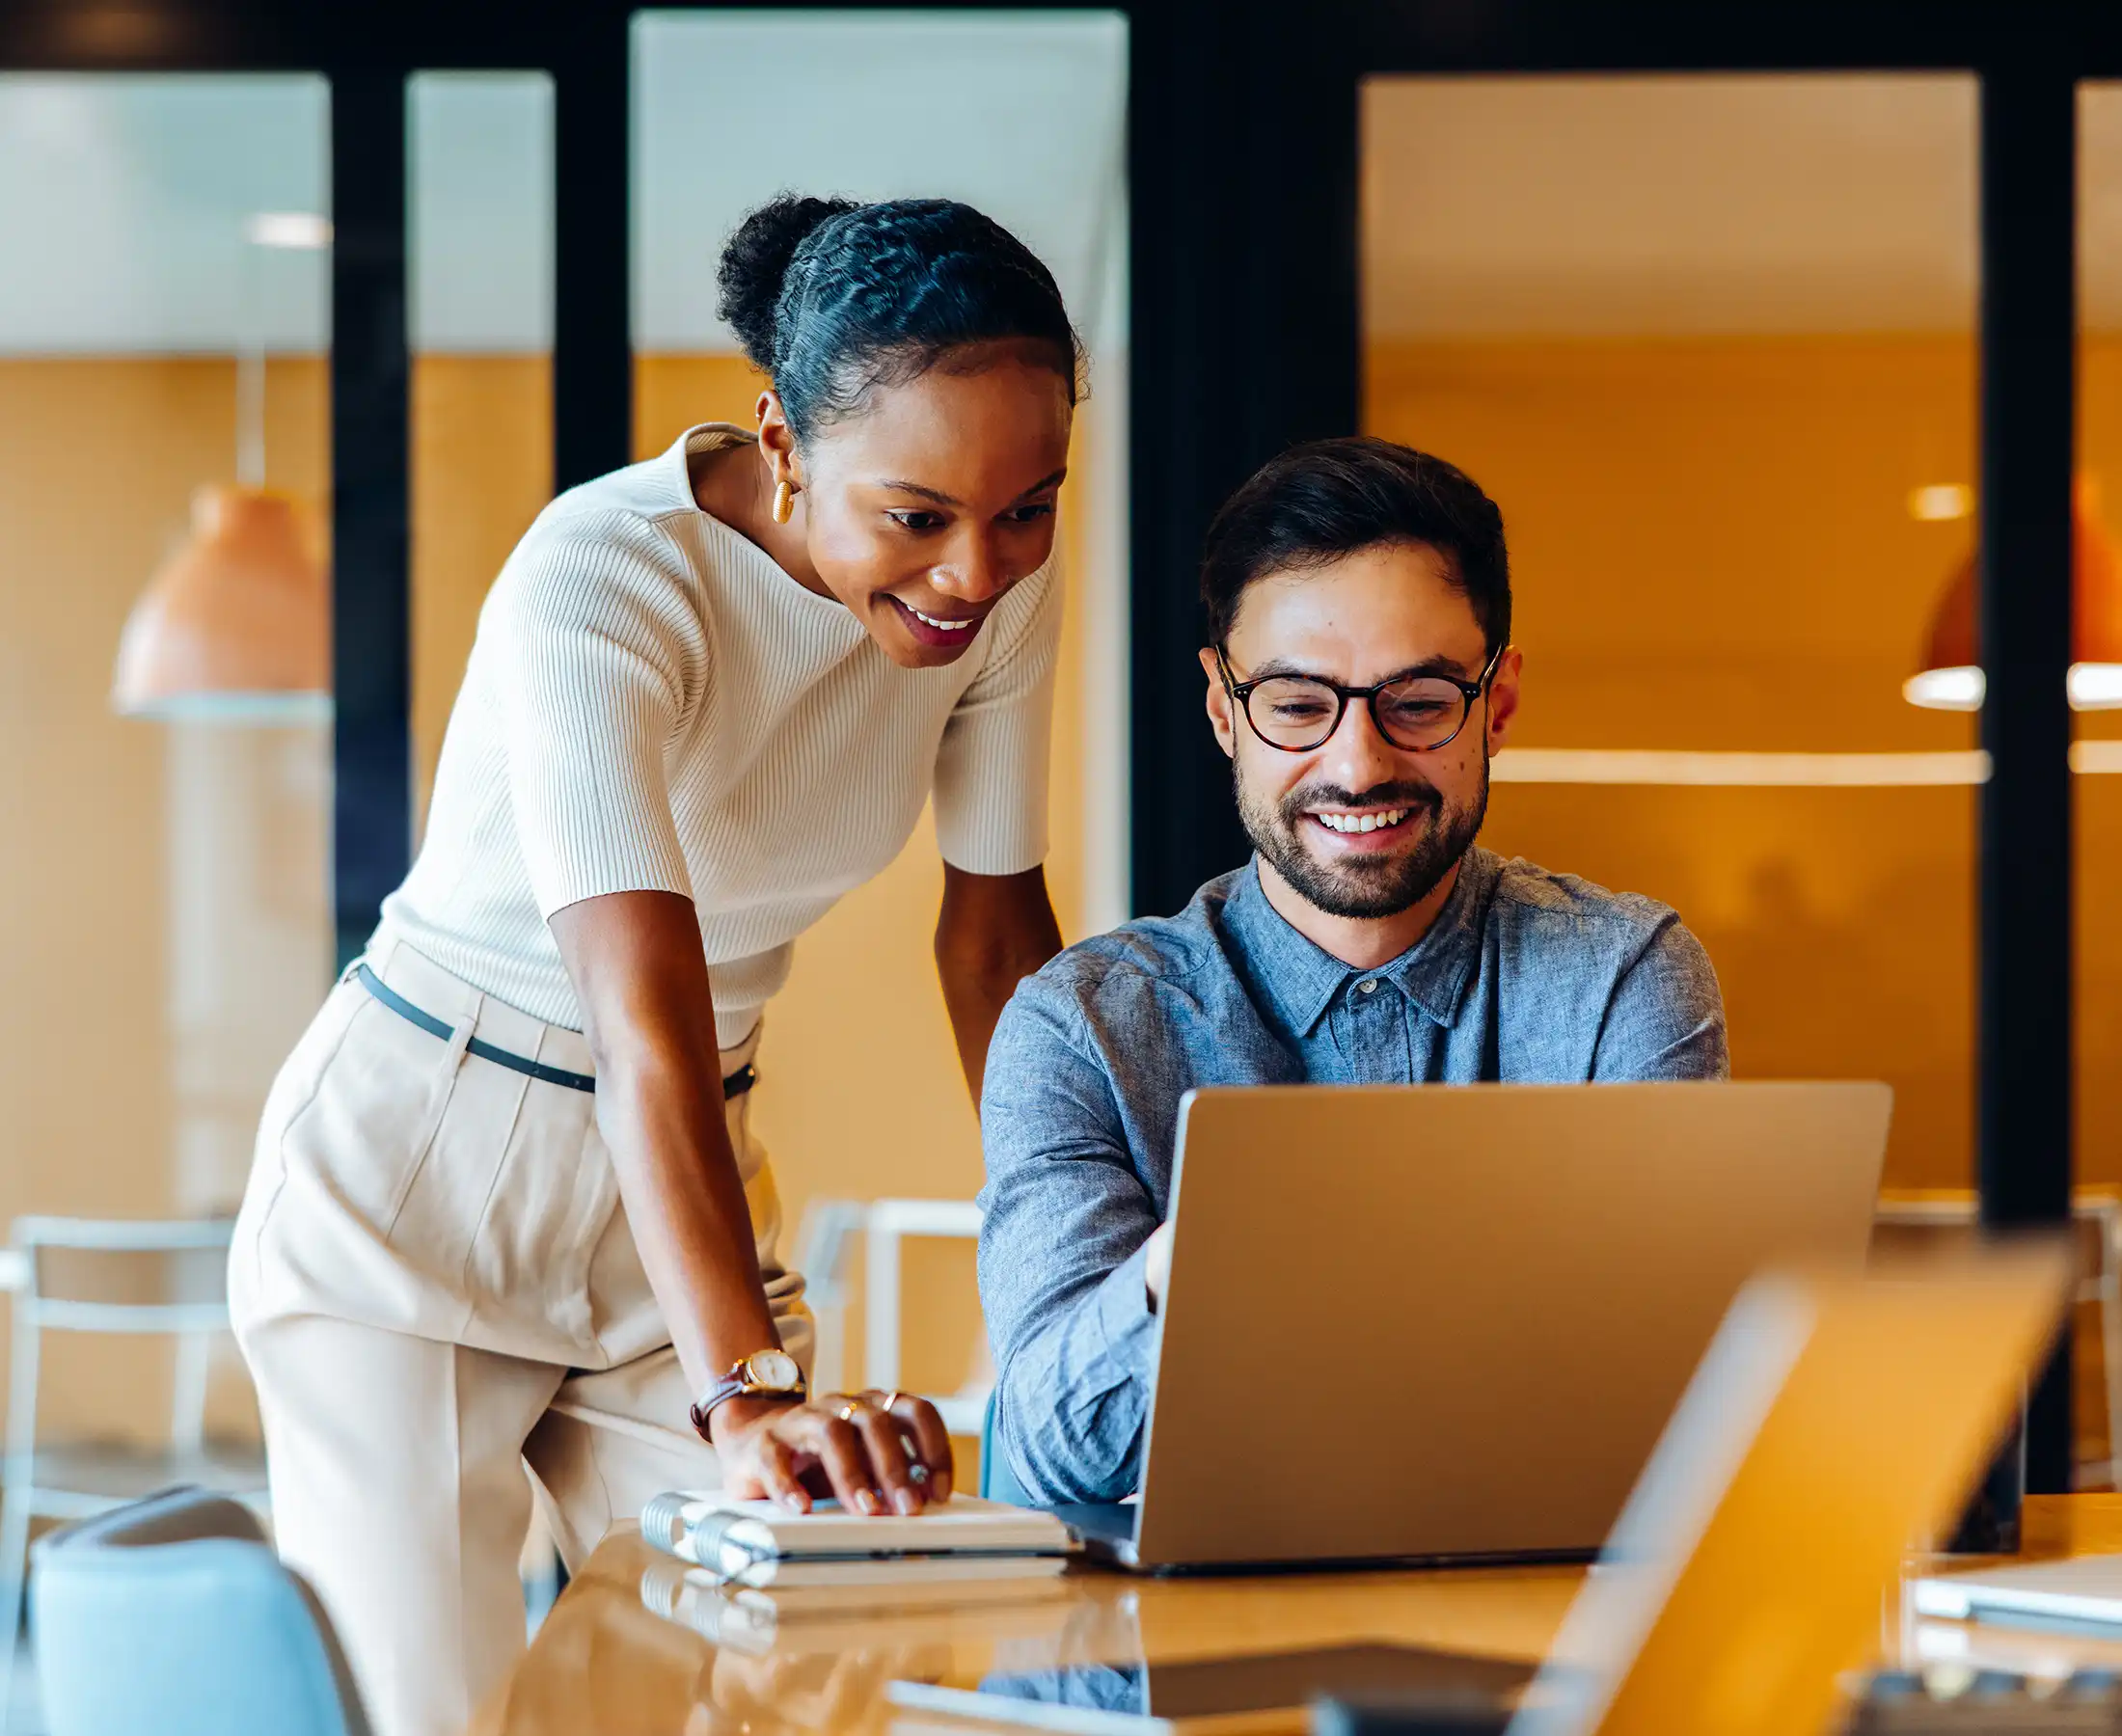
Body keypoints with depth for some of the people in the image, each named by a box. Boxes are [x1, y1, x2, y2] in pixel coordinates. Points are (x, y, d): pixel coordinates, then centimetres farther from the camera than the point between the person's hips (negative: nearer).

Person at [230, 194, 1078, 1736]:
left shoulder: (1003, 578, -9)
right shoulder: (603, 582, -28)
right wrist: (745, 1394, -51)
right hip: (416, 1181, -5)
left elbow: (996, 928, 3)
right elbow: (648, 1022, -39)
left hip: (690, 1180, 5)